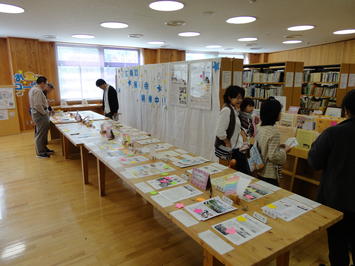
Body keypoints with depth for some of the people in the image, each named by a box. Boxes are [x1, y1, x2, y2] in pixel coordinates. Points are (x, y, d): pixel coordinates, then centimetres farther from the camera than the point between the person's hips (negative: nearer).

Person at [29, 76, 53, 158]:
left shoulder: (34, 89, 14)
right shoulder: (37, 91, -19)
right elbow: (38, 105, -25)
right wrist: (45, 113, -14)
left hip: (38, 113, 11)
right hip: (40, 114, -11)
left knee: (43, 133, 19)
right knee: (41, 134, -4)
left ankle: (44, 149, 30)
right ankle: (40, 153, 4)